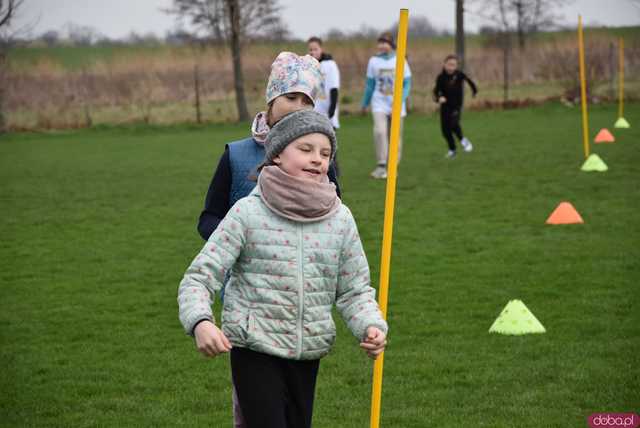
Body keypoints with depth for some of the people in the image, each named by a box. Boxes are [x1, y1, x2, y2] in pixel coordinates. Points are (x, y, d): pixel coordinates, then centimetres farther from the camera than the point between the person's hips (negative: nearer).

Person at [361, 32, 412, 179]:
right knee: (379, 132, -20)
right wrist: (365, 104, 17)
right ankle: (381, 166, -15)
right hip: (379, 104, 0)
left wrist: (400, 100, -15)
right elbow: (370, 84, 12)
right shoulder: (374, 61, 2)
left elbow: (407, 84, 0)